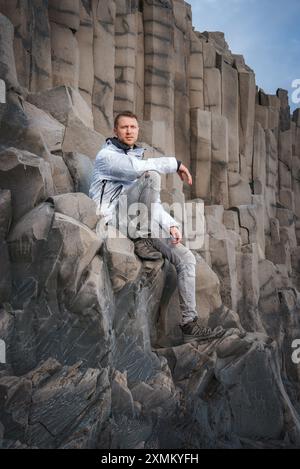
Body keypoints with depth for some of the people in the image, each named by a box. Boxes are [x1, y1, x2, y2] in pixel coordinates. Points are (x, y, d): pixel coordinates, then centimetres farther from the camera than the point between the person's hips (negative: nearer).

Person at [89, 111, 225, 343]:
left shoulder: (139, 156, 27)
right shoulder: (106, 155, 4)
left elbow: (154, 202, 20)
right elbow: (135, 167, -21)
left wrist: (171, 225, 1)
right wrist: (175, 163, -11)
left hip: (142, 224, 7)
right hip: (114, 217, -6)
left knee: (186, 257, -9)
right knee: (151, 176, -28)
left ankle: (190, 324, -4)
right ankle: (143, 241, -21)